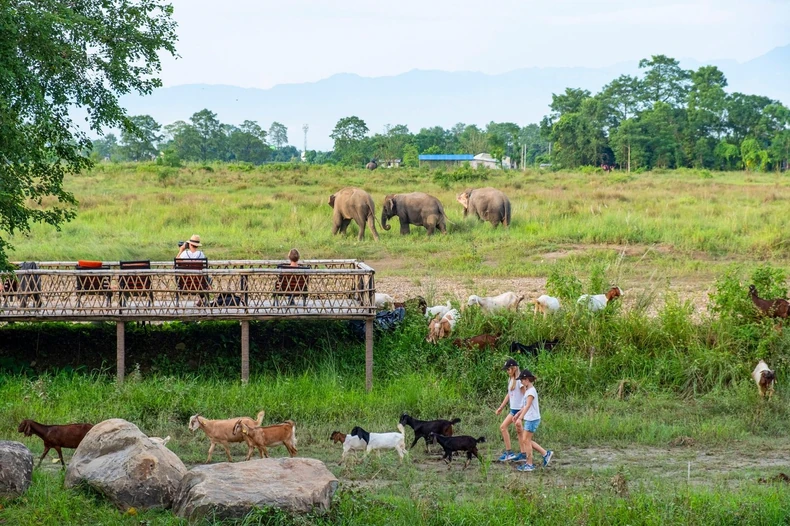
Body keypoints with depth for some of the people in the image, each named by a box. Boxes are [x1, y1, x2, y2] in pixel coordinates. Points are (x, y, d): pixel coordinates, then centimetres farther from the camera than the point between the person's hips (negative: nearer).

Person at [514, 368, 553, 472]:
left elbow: (528, 405, -28)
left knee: (526, 440, -4)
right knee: (527, 441, 13)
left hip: (532, 419, -10)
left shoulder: (531, 391, -17)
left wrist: (520, 418, -35)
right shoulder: (528, 390, 14)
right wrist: (518, 414, 31)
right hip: (529, 419, 10)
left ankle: (529, 464, 2)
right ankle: (546, 453, 18)